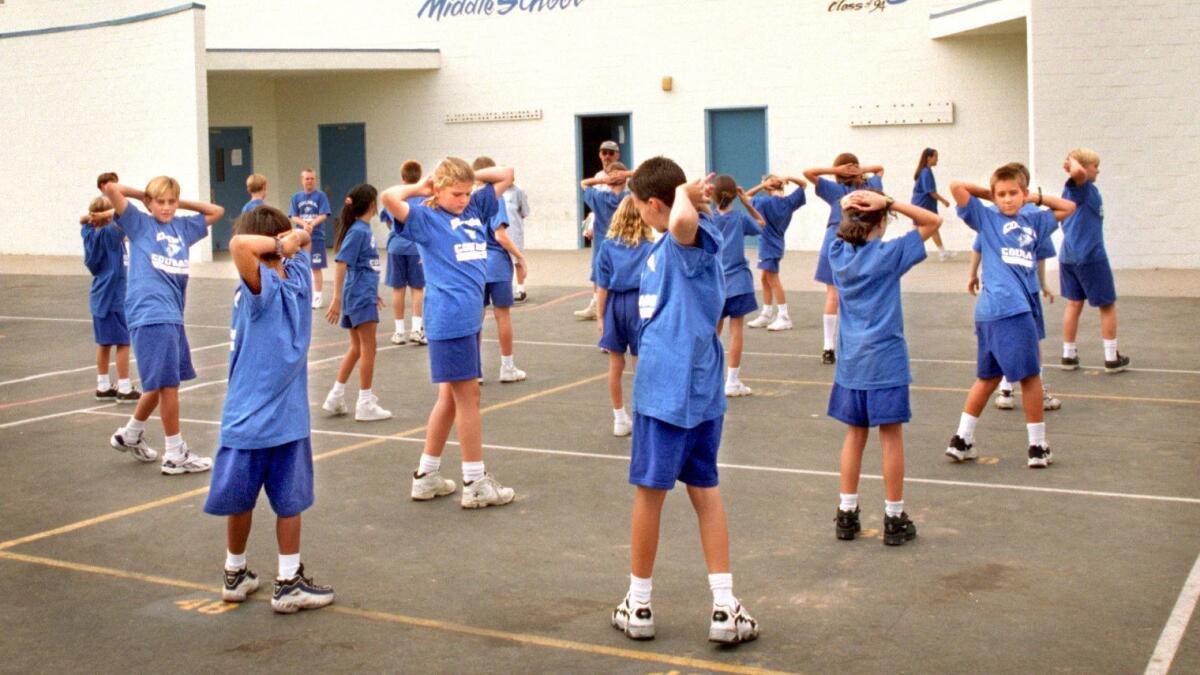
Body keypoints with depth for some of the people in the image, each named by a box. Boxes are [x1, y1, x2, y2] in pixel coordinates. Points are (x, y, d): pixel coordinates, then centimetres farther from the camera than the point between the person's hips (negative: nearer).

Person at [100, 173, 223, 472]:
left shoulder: (182, 227, 17)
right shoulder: (139, 224, 2)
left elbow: (216, 211, 27)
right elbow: (110, 189, -8)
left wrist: (180, 203, 19)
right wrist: (142, 194, 7)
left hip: (172, 316, 7)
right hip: (150, 316, -7)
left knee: (161, 383, 16)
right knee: (167, 383, -6)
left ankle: (130, 434, 37)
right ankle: (175, 454, 2)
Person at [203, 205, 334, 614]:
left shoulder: (262, 287, -16)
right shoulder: (298, 277, 1)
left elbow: (239, 245, -35)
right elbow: (302, 238, 20)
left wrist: (276, 245, -21)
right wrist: (294, 241, 1)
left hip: (246, 418, -4)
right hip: (289, 416, 4)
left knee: (239, 499, 13)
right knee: (289, 501, 10)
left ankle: (236, 574, 27)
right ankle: (289, 583, 14)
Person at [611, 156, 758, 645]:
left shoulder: (692, 236, -16)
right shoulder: (675, 241, 12)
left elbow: (683, 220, -40)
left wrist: (687, 194, -22)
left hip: (670, 386, -10)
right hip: (700, 385, 10)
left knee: (650, 490, 4)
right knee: (705, 491, 11)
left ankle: (638, 605, 18)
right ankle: (725, 608, 11)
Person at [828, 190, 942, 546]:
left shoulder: (839, 253, 3)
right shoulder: (889, 254, -11)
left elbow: (844, 227, 24)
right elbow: (933, 221, -7)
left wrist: (848, 205, 2)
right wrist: (889, 202, -15)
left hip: (850, 361, 5)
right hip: (885, 359, -5)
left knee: (855, 434, 14)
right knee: (891, 436, 3)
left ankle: (847, 513, 18)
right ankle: (894, 519, 9)